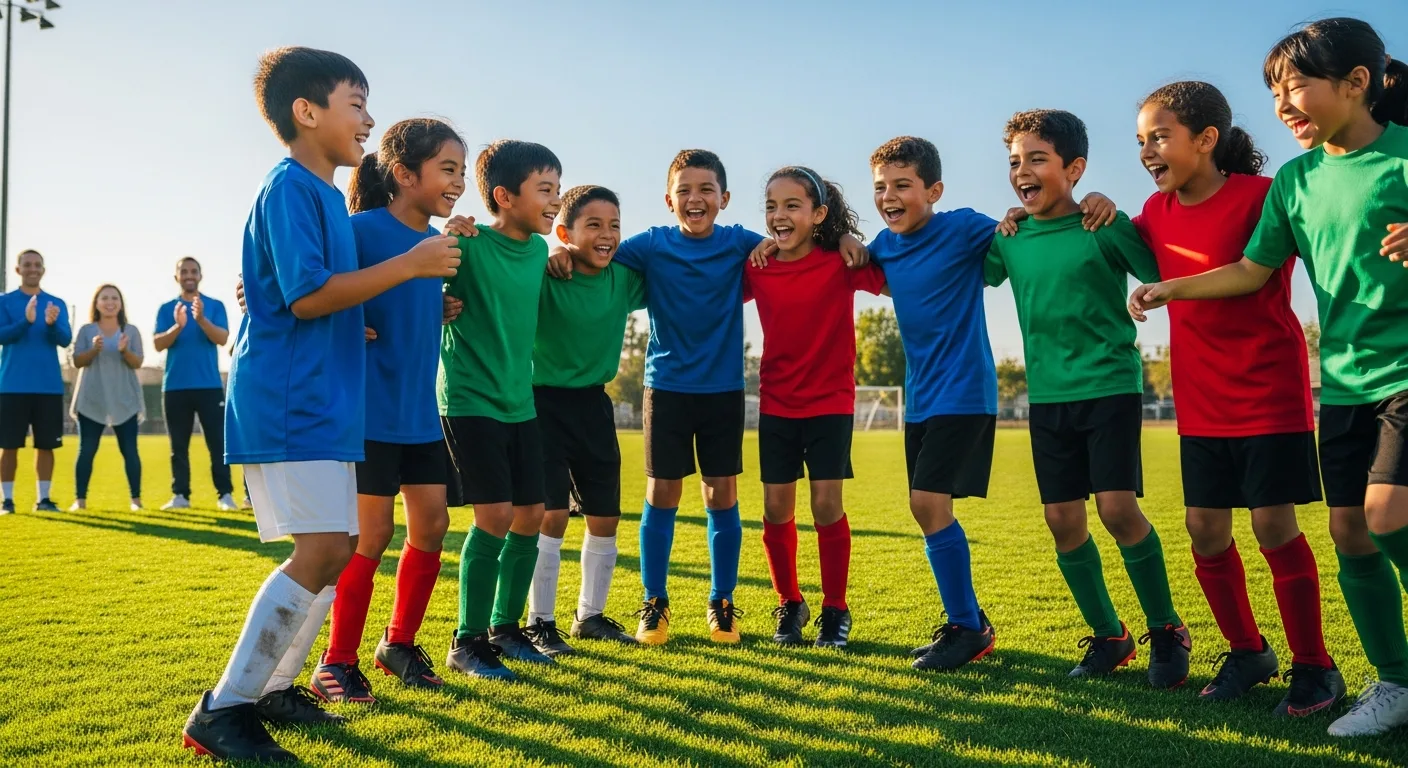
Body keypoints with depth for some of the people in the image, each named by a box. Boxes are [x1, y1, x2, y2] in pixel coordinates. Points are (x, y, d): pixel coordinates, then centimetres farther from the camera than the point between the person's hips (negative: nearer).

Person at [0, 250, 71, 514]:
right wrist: (26, 321, -25)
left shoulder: (57, 303, 9)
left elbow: (65, 339, -2)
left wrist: (52, 324, -23)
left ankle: (44, 498, 10)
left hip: (49, 386, 2)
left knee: (46, 444, 3)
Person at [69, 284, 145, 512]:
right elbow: (77, 361, 0)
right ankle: (80, 499, 2)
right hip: (91, 400, 0)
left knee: (129, 450, -2)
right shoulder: (86, 330, 7)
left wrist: (125, 350, -21)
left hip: (124, 400, 0)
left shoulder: (131, 331, 7)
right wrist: (94, 349, -18)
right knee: (86, 450, -1)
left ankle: (136, 499, 0)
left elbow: (138, 363, -1)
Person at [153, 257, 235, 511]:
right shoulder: (166, 308, 9)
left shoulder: (215, 305, 6)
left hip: (209, 385, -1)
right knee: (178, 445, 5)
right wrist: (178, 326, -20)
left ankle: (225, 495, -2)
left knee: (218, 442, -3)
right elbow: (158, 344, -2)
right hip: (175, 386, 2)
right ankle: (180, 495, 10)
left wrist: (201, 319, -24)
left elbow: (222, 338, -8)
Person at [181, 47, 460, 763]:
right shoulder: (290, 185, -10)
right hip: (288, 406, -10)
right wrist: (408, 264, -16)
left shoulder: (323, 194, 18)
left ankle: (275, 686, 23)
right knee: (322, 551, -16)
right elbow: (305, 295, -19)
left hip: (323, 403, 10)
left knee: (336, 552, 11)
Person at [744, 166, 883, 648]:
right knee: (776, 509, 4)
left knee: (827, 506, -5)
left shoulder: (843, 263, -10)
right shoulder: (756, 270, -2)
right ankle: (789, 605, 23)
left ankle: (835, 610, 13)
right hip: (776, 404, 3)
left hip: (831, 402, -3)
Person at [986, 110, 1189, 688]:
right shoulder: (1008, 239, 5)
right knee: (1063, 520, 4)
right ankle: (1108, 636, 22)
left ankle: (1167, 632, 9)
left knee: (1118, 509, -12)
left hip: (1110, 386, -5)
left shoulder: (1106, 227, -8)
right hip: (1047, 397, 5)